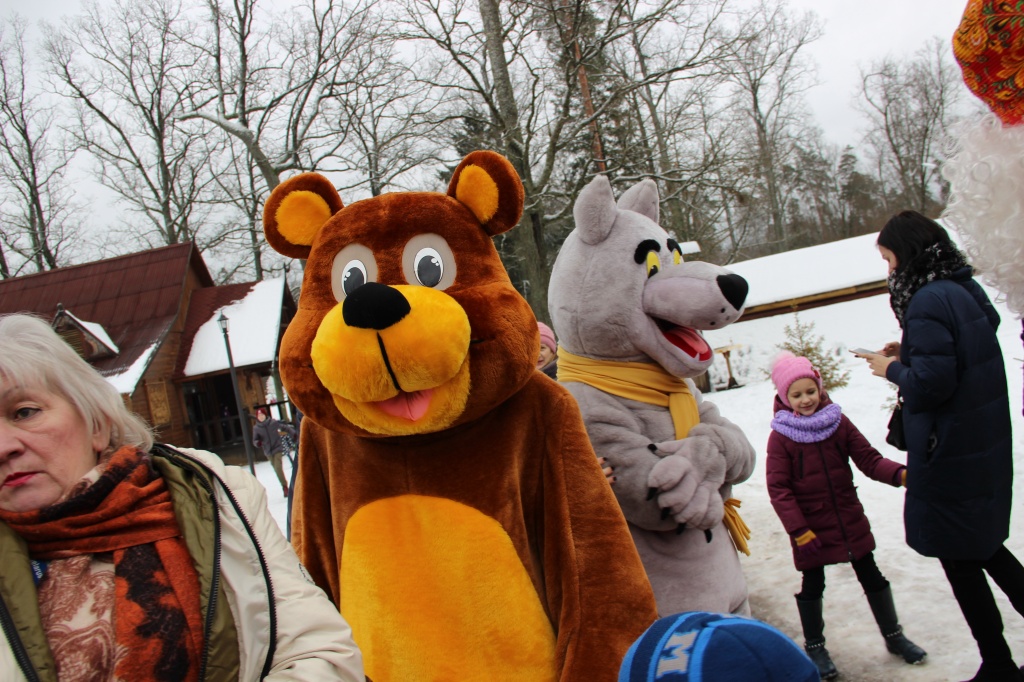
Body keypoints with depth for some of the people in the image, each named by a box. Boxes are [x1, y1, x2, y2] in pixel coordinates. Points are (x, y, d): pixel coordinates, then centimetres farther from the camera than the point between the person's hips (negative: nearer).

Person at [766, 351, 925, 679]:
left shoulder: (838, 422, -3)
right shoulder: (780, 437, -13)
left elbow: (869, 459, -3)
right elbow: (778, 489, -14)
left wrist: (900, 473, -22)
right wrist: (799, 530, -18)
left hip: (850, 519, 3)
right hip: (811, 526, -3)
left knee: (871, 576, 15)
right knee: (812, 585, 10)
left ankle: (893, 635, 34)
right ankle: (814, 646, 29)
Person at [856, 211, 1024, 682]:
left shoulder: (929, 301, -22)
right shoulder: (966, 290, 7)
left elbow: (931, 383, -26)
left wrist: (892, 369, -8)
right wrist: (909, 353, 8)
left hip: (949, 456, -9)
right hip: (986, 445, 9)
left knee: (959, 559, 6)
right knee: (983, 546, 24)